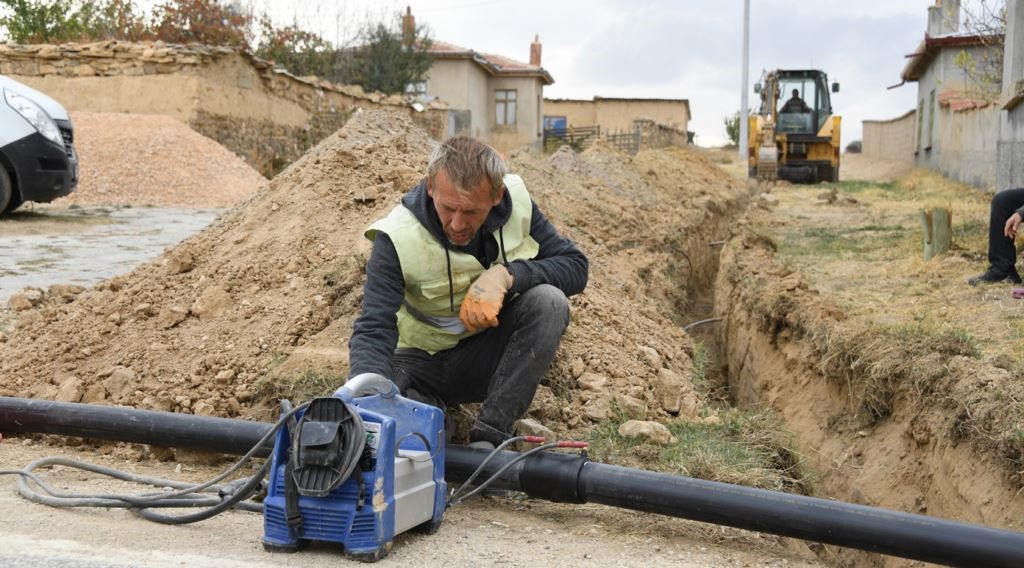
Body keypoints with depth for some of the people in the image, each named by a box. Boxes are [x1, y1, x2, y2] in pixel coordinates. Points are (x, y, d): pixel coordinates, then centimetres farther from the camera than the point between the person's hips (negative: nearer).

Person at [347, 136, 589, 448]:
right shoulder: (397, 238, -24)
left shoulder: (517, 203, -14)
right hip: (420, 362, -4)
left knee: (549, 301, -29)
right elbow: (373, 331, -30)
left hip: (490, 351, 4)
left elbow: (575, 266, -11)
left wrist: (507, 276, -29)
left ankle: (488, 439, -25)